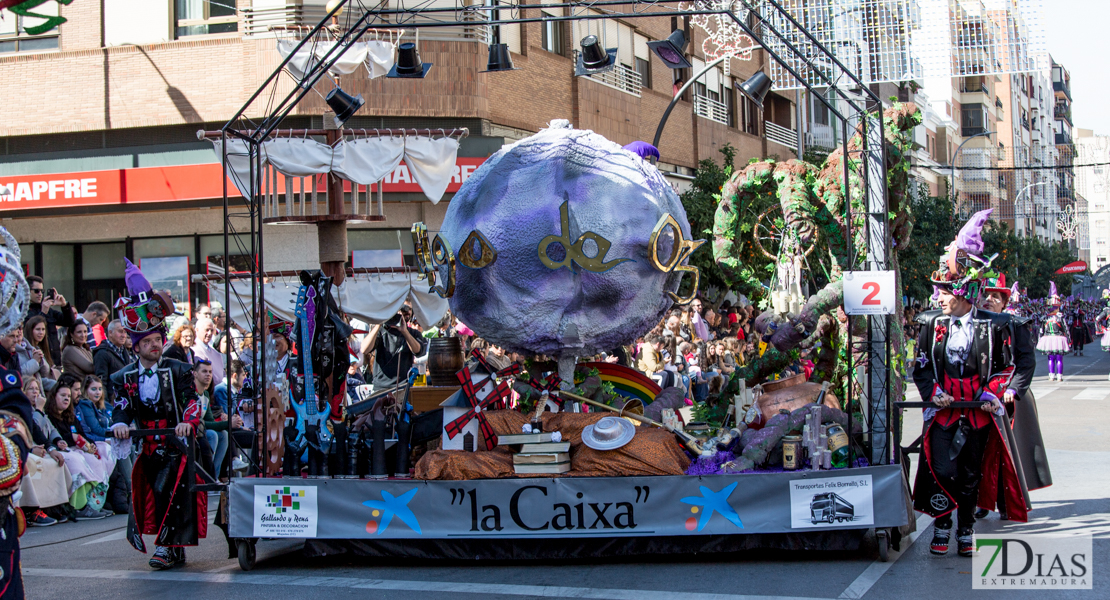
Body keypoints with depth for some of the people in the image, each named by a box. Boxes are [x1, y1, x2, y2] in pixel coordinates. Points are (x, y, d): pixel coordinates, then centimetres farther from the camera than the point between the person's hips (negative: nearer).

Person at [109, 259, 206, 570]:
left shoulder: (179, 370, 1)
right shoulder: (124, 377, 10)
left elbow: (191, 400, -9)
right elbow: (122, 405, 1)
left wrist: (188, 422, -28)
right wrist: (120, 423, -21)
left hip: (176, 442, -4)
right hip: (148, 446, 4)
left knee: (168, 490, -15)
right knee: (155, 493, 4)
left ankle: (167, 545, -9)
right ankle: (176, 550, 13)